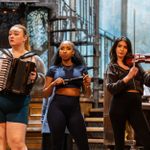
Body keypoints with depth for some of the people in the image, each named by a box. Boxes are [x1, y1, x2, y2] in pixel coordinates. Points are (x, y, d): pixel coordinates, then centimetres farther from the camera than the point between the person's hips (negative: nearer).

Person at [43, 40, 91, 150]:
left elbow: (87, 94, 16)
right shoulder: (53, 69, 11)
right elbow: (45, 94, 10)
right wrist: (53, 84, -8)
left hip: (75, 108, 1)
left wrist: (88, 84, -5)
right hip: (57, 107, -1)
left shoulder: (81, 69, 14)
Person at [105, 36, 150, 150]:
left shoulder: (134, 64, 14)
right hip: (119, 104, -2)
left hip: (135, 104, 2)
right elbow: (111, 88, -10)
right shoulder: (112, 67, 7)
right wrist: (127, 78, -22)